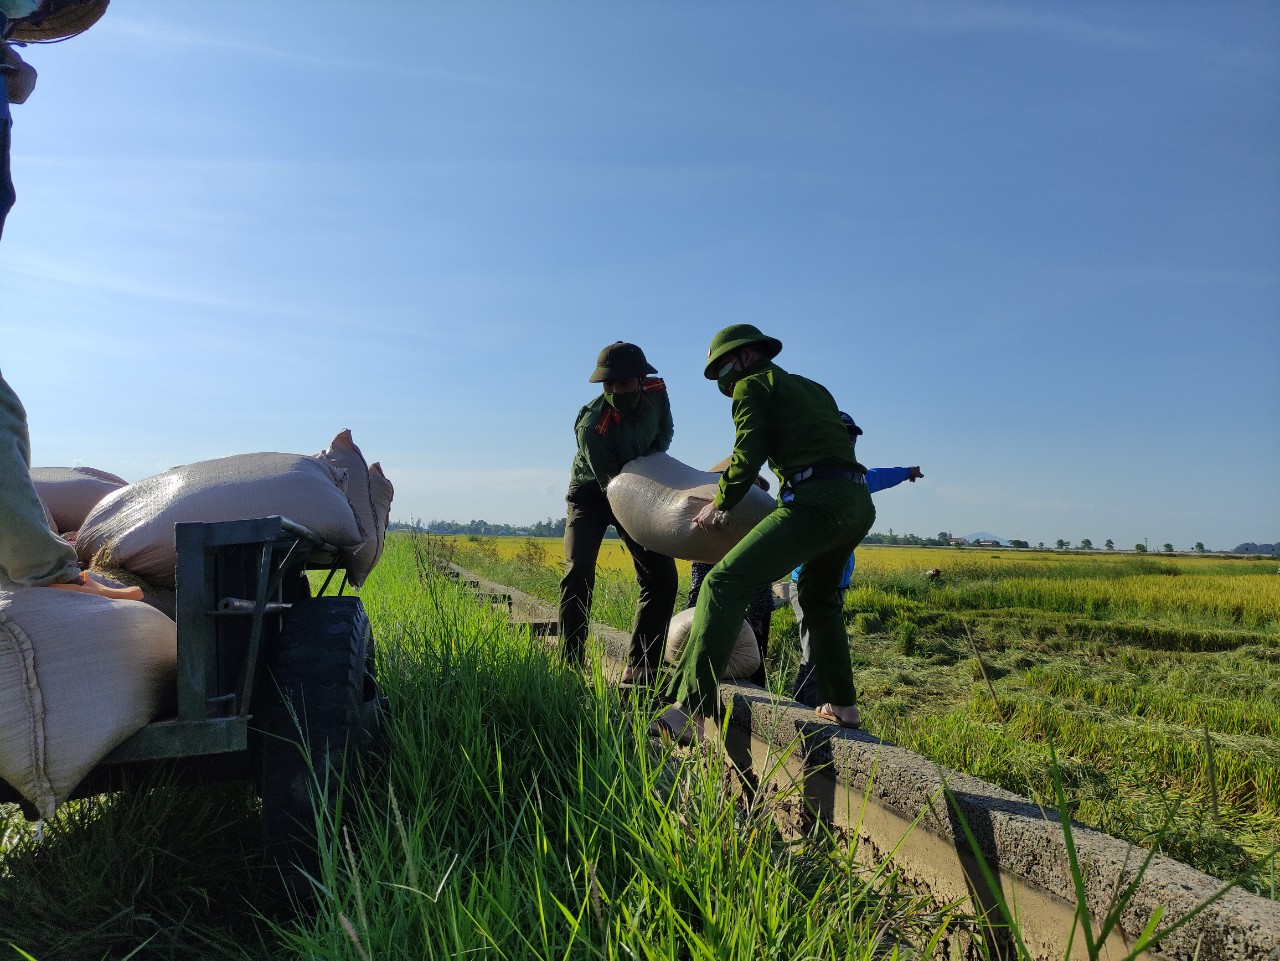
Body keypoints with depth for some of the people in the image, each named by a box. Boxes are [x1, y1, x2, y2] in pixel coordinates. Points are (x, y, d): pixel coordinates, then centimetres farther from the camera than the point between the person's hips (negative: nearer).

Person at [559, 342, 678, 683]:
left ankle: (640, 670, 2)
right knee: (578, 574, -22)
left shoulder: (656, 392, -17)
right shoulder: (591, 426, -32)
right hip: (592, 494, -4)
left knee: (662, 576, -7)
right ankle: (570, 667, -11)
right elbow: (611, 484, -26)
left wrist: (651, 457, -17)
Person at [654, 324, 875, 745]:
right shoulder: (814, 387, 30)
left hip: (817, 501, -9)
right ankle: (841, 705, 33)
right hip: (860, 504, 9)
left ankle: (690, 713, -24)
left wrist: (720, 504, 10)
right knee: (817, 592, 30)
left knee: (724, 583, -13)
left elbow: (748, 455, -4)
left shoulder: (752, 385, 8)